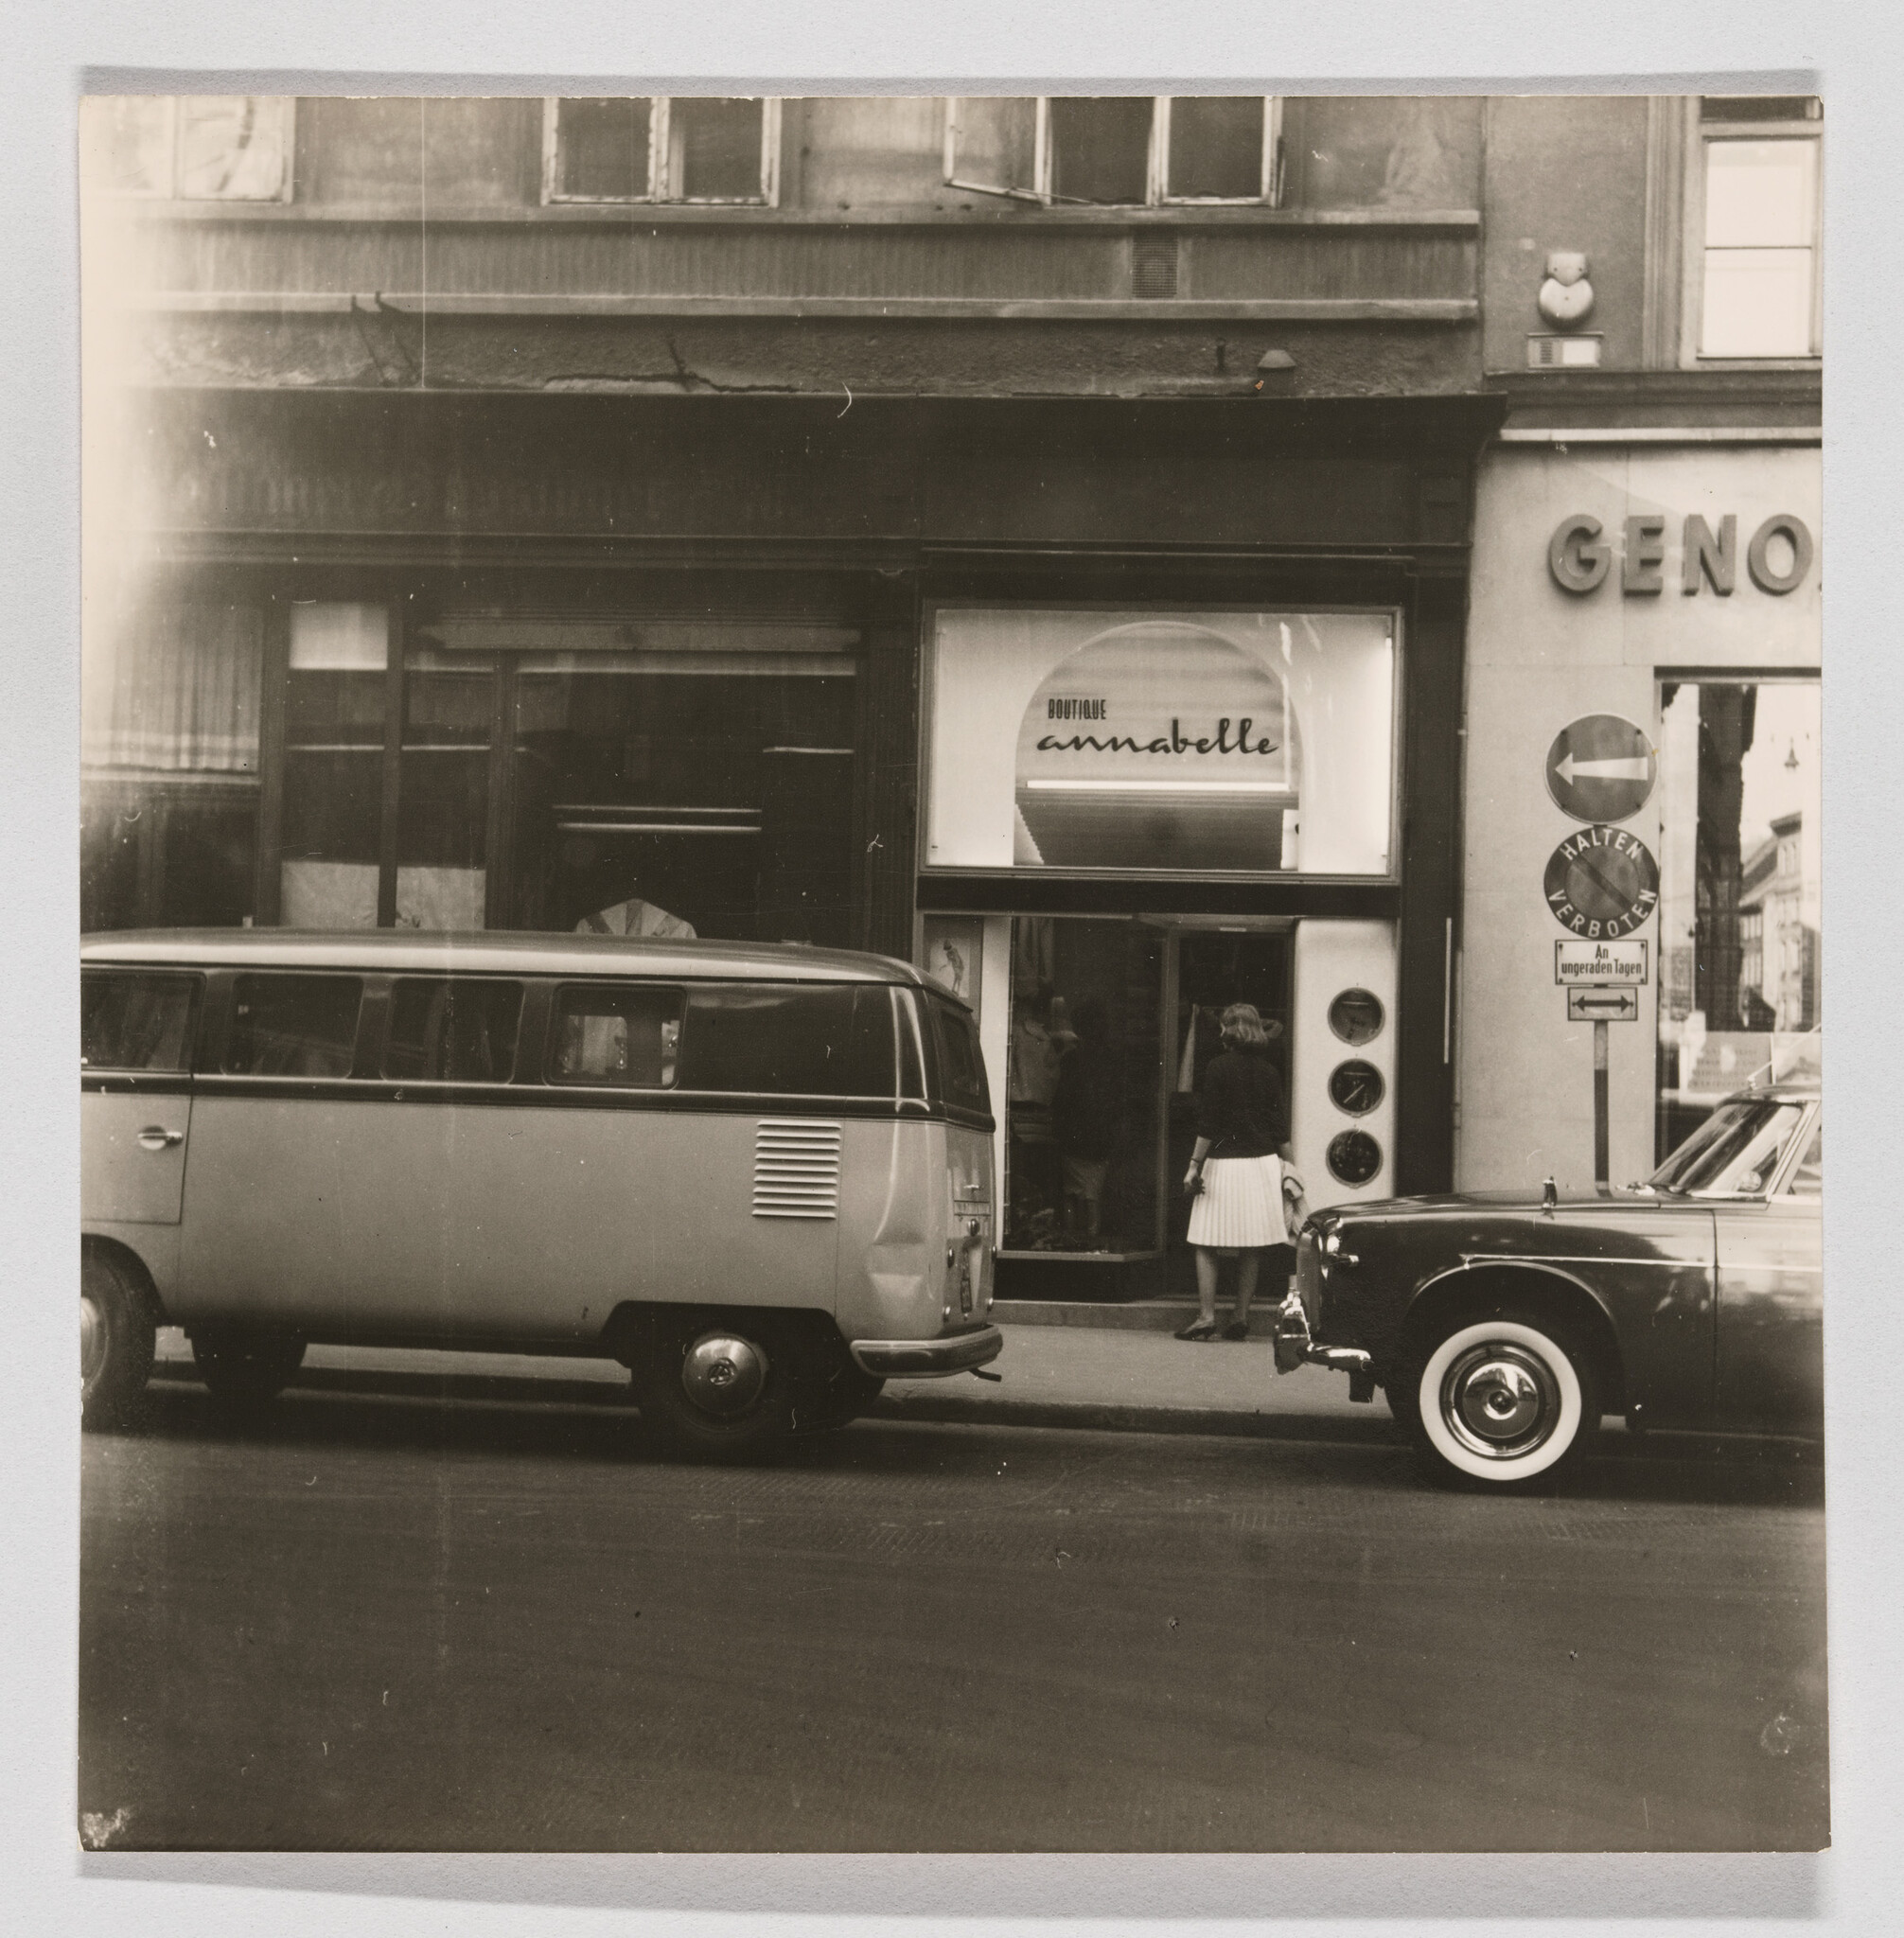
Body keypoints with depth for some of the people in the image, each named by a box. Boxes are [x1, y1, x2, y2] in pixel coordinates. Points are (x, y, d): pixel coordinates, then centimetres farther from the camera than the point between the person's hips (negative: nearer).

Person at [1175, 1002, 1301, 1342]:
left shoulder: (1219, 1066, -7)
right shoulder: (1268, 1072, 6)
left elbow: (1208, 1123, -9)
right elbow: (1280, 1127, 8)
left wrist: (1195, 1164, -5)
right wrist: (1291, 1165, 16)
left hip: (1224, 1162, -5)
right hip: (1262, 1162, 5)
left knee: (1207, 1245, 0)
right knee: (1251, 1247, 8)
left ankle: (1206, 1316, -6)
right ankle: (1241, 1318, 8)